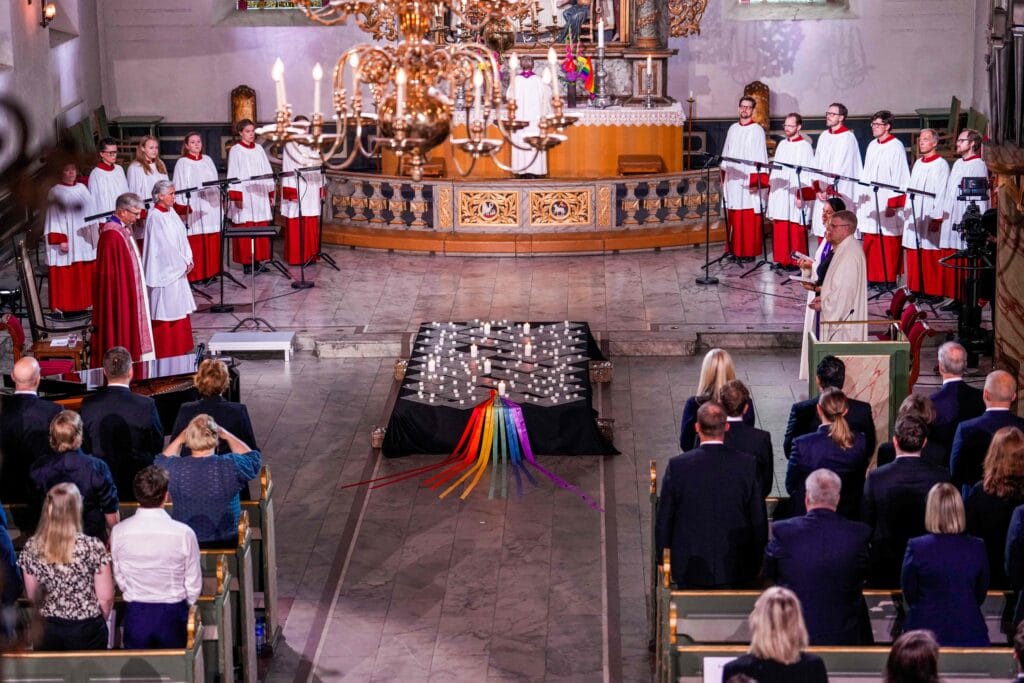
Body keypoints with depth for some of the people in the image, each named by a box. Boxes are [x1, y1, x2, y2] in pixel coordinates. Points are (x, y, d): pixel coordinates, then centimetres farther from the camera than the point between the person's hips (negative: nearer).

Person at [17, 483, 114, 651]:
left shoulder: (31, 548, -9)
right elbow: (106, 597, -12)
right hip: (86, 630, -3)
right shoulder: (92, 547, -19)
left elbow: (32, 596, 2)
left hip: (48, 629, 3)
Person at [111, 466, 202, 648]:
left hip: (135, 615, 1)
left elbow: (119, 578, 3)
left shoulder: (119, 532, -9)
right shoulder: (183, 533, -14)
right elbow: (194, 583, -5)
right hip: (173, 614, -1)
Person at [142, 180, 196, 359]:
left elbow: (182, 237, 9)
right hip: (164, 269, -9)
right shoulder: (155, 217, -18)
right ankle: (165, 351, 6)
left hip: (177, 268, 9)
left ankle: (179, 347, 23)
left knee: (180, 308, 14)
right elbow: (165, 245, -20)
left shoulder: (170, 213, 8)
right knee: (165, 310, -2)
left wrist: (188, 260, -2)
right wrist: (183, 263, -13)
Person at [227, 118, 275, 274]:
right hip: (245, 195, -5)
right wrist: (236, 197, -14)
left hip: (260, 194, 5)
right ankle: (246, 262, 0)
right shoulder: (235, 151, -2)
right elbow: (233, 175, -7)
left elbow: (267, 171, 14)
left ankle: (258, 261, 10)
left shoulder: (259, 149, 12)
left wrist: (271, 193, 9)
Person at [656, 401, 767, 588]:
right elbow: (759, 521, 0)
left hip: (689, 570, -1)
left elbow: (664, 521, -2)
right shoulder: (747, 464, -8)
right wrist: (754, 564, 13)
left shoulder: (677, 466, -11)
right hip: (735, 571, 1)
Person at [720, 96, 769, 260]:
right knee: (734, 217, 6)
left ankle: (749, 251, -1)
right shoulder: (733, 129, 13)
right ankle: (734, 249, 13)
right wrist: (723, 176, 12)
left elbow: (760, 157, -9)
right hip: (732, 179, 5)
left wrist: (756, 180, -16)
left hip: (748, 179, -5)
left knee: (749, 219, -5)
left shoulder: (757, 130, -4)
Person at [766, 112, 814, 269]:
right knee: (780, 229, 6)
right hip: (778, 194, 7)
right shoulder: (782, 144, 14)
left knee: (795, 230, -3)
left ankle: (796, 261, 3)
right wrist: (771, 188, 13)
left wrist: (801, 195, -17)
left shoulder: (805, 146, -6)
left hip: (794, 195, -7)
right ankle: (782, 259, 13)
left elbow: (806, 173, -11)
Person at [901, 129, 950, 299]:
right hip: (914, 216, 7)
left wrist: (937, 219, -18)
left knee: (930, 254, -5)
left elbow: (941, 194, -13)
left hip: (930, 217, -7)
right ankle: (917, 288, 12)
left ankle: (932, 290, 0)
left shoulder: (941, 165, -7)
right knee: (914, 252, 6)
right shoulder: (918, 163, 16)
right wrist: (907, 213, 13)